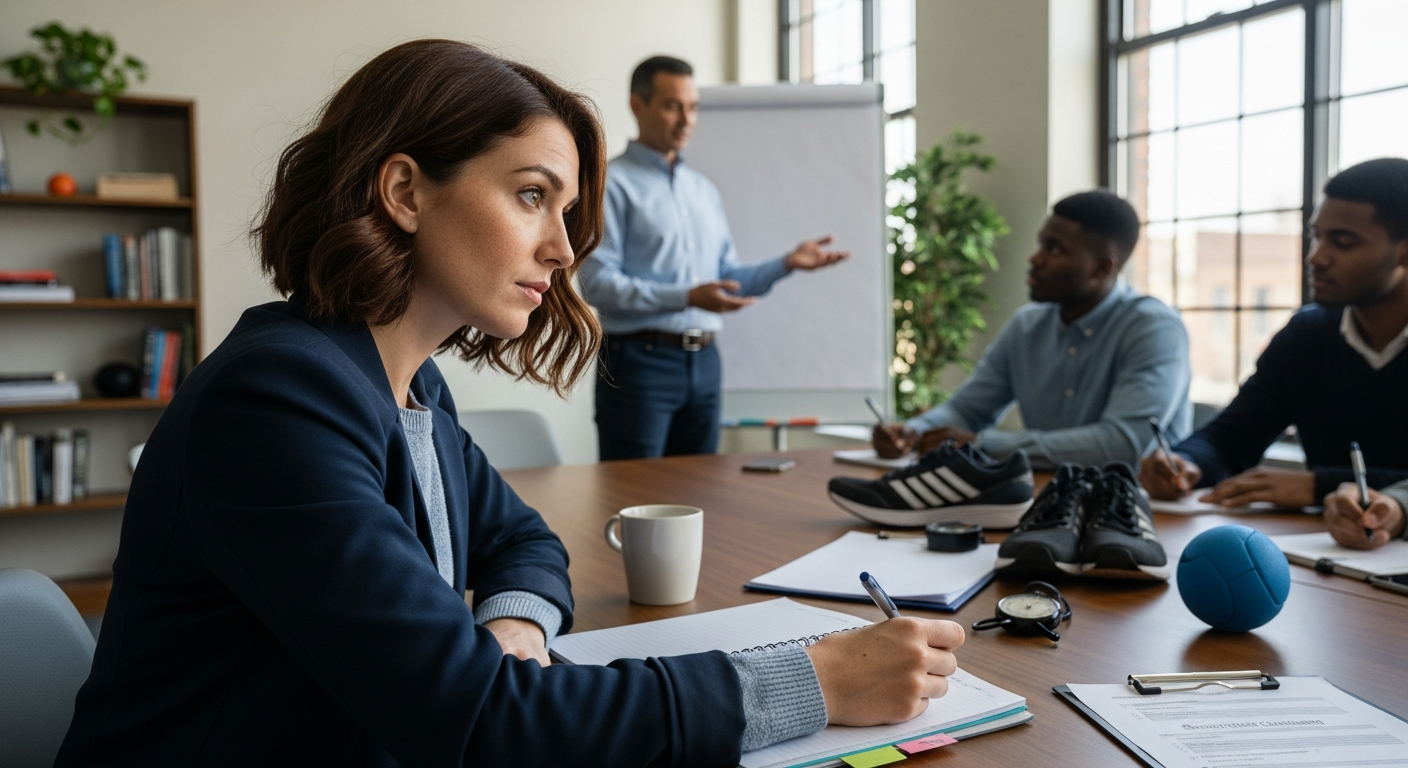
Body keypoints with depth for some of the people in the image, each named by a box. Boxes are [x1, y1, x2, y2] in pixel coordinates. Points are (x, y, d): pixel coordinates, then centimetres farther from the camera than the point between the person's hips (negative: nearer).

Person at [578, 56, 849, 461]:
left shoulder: (704, 189, 17)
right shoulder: (613, 184, -5)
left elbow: (728, 280, 17)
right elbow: (597, 283, -15)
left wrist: (787, 263, 1)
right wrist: (688, 297, -22)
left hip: (704, 363, 7)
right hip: (639, 361, -6)